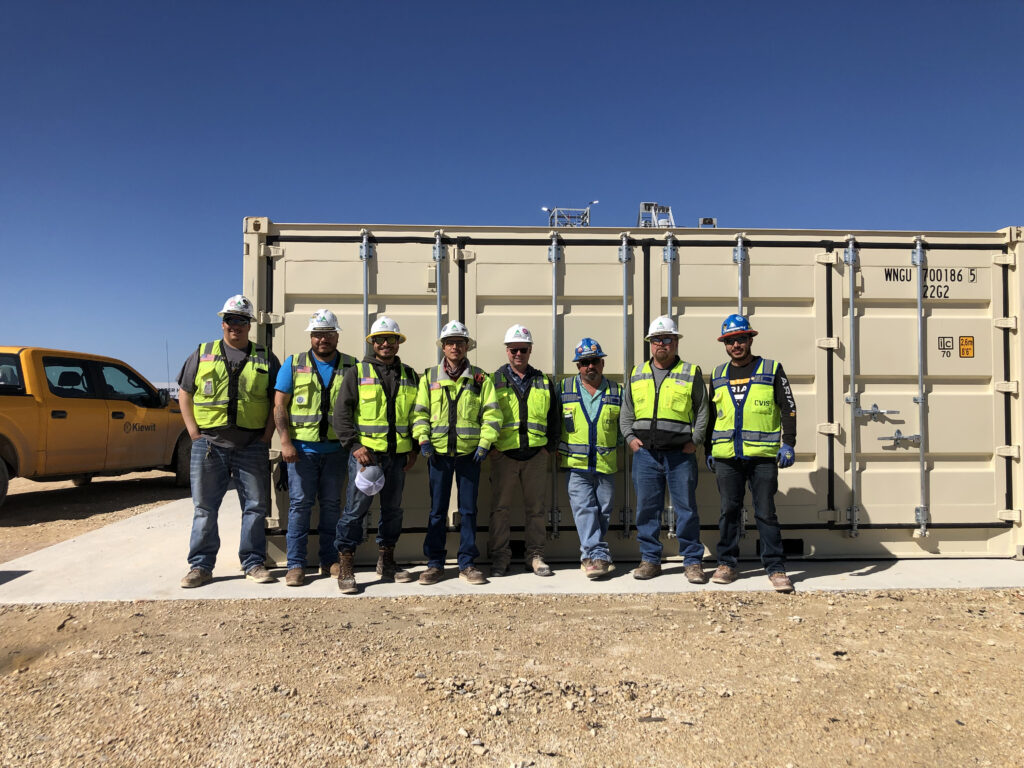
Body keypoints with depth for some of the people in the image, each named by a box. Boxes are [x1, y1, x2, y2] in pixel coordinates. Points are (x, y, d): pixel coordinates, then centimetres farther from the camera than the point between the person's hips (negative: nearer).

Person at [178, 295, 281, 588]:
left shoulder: (265, 359, 8)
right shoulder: (203, 354, 10)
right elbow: (184, 394, 11)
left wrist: (267, 434, -1)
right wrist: (193, 431, 1)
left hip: (252, 446, 0)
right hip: (208, 444, 1)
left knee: (255, 506, 3)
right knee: (204, 507, 6)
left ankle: (254, 563, 14)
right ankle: (201, 566, 16)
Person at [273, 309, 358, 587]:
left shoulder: (351, 366, 7)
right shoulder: (293, 364, 4)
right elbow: (279, 406, 1)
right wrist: (285, 442, -9)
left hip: (336, 448, 1)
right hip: (302, 448, -1)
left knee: (331, 504, 8)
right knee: (299, 504, -1)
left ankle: (330, 561, 19)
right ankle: (296, 565, 7)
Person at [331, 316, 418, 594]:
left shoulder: (409, 375, 13)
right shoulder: (357, 372, 3)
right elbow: (341, 413, -1)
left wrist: (414, 448, 7)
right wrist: (354, 445, -11)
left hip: (398, 454, 4)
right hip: (365, 452, -4)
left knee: (393, 509, 11)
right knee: (355, 509, -6)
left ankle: (386, 562, 25)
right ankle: (345, 568, 3)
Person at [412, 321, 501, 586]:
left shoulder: (480, 378, 6)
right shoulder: (429, 377, 9)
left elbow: (491, 413, 3)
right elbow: (420, 412, 8)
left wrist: (485, 443, -8)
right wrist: (423, 439, -6)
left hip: (469, 452, 0)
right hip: (438, 452, 0)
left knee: (468, 509, 5)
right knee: (437, 509, 5)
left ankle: (467, 564, 15)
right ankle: (434, 564, 15)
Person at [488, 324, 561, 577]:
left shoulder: (544, 382, 13)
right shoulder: (495, 380, 5)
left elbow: (554, 419, 16)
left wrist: (549, 447, 6)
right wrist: (491, 448, -4)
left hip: (536, 455, 2)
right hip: (503, 455, -2)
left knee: (536, 508, 7)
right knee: (500, 508, 2)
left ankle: (535, 556, 18)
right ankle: (500, 558, 13)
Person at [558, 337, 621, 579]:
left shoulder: (616, 391, 9)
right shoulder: (564, 389, 6)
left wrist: (619, 449, 7)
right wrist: (556, 448, 6)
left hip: (606, 465, 2)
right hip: (576, 464, -2)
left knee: (603, 513, 6)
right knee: (584, 510, -11)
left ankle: (590, 557, 19)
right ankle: (598, 555, -10)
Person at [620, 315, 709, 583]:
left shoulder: (691, 373, 6)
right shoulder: (636, 374, 14)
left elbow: (702, 411, 6)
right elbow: (626, 412, 17)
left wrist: (694, 440, -4)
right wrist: (630, 437, 3)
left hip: (680, 453, -2)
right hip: (645, 452, 2)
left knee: (686, 508, 1)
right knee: (647, 508, 6)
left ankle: (692, 562, 12)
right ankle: (650, 559, 17)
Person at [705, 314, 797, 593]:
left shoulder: (771, 369, 6)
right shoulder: (718, 375, 15)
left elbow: (788, 408, 4)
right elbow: (710, 415, 21)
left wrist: (788, 443, -6)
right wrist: (708, 450, 16)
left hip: (763, 455, -3)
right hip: (726, 456, 3)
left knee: (766, 512, 1)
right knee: (729, 510, 7)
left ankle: (775, 567, 10)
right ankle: (726, 564, 17)